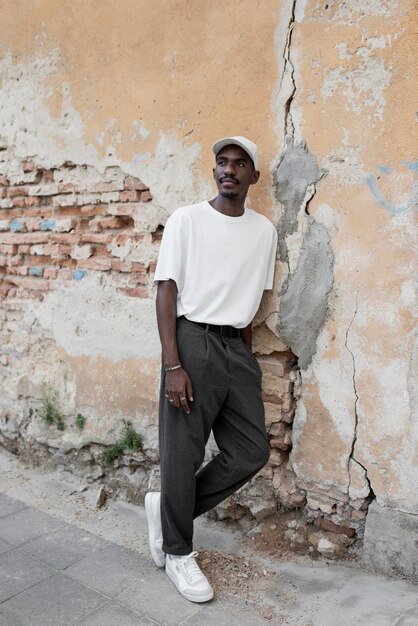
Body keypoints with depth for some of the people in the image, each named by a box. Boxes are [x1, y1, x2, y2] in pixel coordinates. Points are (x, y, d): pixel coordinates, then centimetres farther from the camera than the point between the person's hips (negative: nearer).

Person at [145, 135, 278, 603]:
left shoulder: (264, 230, 10)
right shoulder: (186, 219, -3)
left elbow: (252, 300, 14)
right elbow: (166, 291, -8)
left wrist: (246, 359, 10)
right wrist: (173, 366, -16)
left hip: (236, 346, 5)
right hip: (193, 341, -5)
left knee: (252, 451, 6)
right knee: (183, 453, 2)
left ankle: (166, 507, 25)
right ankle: (178, 553, 25)